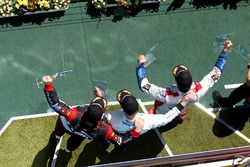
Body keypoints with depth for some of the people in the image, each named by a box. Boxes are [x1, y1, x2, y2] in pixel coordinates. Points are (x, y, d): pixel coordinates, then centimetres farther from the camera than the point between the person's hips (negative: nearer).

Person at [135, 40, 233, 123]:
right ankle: (182, 116, 63)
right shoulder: (199, 91, -43)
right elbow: (217, 72, -28)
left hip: (162, 114, -3)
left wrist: (141, 64, -25)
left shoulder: (166, 96, -51)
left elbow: (143, 85, -37)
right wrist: (225, 50, -26)